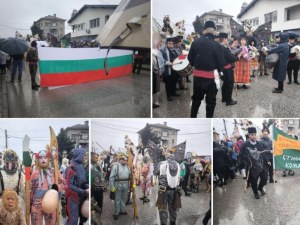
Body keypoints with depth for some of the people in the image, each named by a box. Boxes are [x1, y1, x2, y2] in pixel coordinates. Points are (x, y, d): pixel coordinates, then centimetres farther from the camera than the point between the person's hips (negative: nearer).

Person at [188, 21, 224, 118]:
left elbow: (190, 59, 2)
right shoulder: (217, 46, -15)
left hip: (197, 75, 3)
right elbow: (221, 63, -11)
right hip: (211, 76, -3)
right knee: (211, 101, 10)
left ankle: (192, 118, 28)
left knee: (196, 98, 20)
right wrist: (218, 70, 9)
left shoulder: (195, 42, -4)